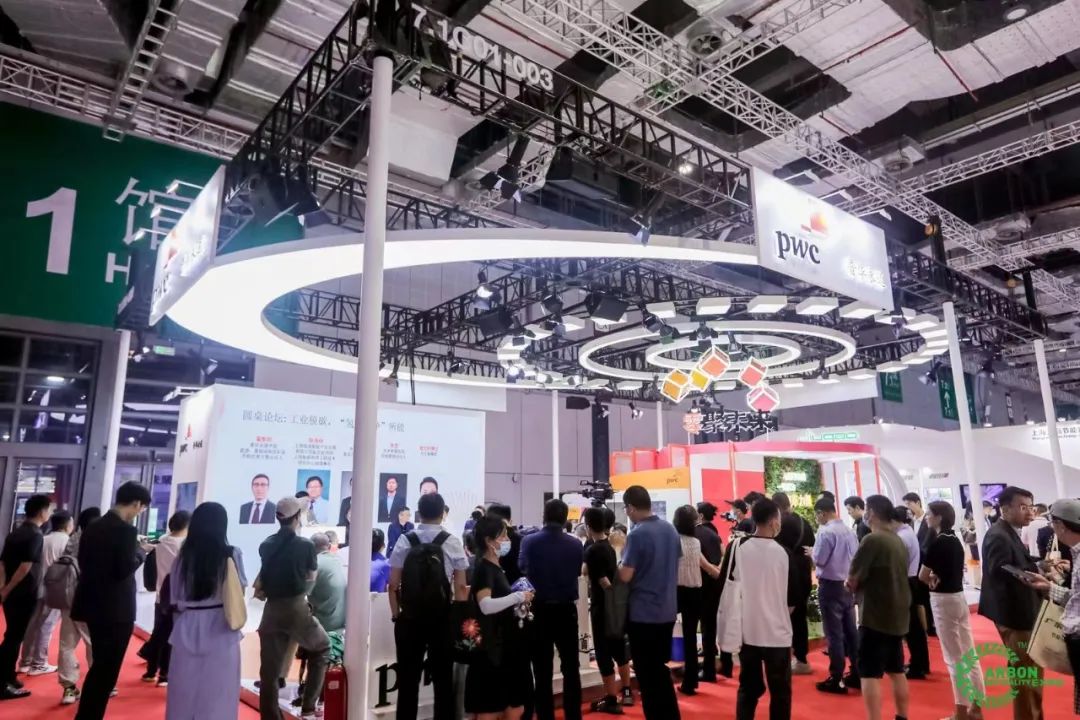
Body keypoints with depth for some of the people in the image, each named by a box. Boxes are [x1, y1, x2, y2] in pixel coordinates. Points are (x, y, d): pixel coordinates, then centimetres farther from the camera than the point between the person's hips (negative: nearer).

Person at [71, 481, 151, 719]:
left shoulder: (93, 527, 7)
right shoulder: (126, 530, -18)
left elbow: (83, 562, 11)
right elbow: (126, 569, -22)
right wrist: (141, 552, -6)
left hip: (93, 603, 9)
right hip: (116, 609, -9)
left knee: (100, 666, 22)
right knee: (107, 669, 4)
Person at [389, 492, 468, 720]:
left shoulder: (404, 541, -3)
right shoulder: (452, 542, -5)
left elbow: (393, 585, -3)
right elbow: (460, 586, -4)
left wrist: (396, 615, 8)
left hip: (409, 618, 1)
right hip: (442, 618, -1)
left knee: (408, 679, 11)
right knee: (443, 679, 11)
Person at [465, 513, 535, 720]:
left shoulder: (496, 568, 12)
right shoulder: (483, 569, -16)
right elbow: (486, 605, -34)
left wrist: (519, 602, 8)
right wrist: (518, 596, -24)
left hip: (506, 645, 9)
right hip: (492, 648, -9)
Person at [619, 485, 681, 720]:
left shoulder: (637, 535, -20)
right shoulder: (671, 530, 3)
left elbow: (626, 576, -21)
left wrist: (616, 569, -1)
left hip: (643, 613, -7)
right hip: (667, 610, 7)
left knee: (647, 674, 6)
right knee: (661, 668, 20)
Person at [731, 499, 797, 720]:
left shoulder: (738, 548, -6)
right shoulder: (784, 552, -9)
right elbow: (794, 596, -2)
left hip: (746, 630, 2)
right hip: (777, 631, -2)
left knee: (748, 688, 15)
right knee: (780, 690, 12)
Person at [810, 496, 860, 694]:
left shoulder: (825, 532, -18)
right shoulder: (850, 531, 5)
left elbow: (819, 560, -18)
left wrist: (811, 552, 1)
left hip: (831, 586, -7)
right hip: (848, 585, 7)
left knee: (834, 634, -1)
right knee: (851, 631, 15)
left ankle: (836, 680, 5)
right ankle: (856, 674, 24)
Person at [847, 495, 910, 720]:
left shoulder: (872, 540, -17)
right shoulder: (899, 541, 9)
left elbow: (852, 581, -15)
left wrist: (851, 583, 6)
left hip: (875, 617, -8)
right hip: (898, 616, 8)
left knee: (869, 674, -4)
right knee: (896, 671, 18)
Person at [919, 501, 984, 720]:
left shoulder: (938, 542, -18)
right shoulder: (955, 540, 7)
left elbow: (922, 575, -14)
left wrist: (931, 579, 5)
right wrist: (937, 577, -2)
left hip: (943, 600, -8)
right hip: (959, 596, 8)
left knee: (953, 658, 1)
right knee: (969, 654, 13)